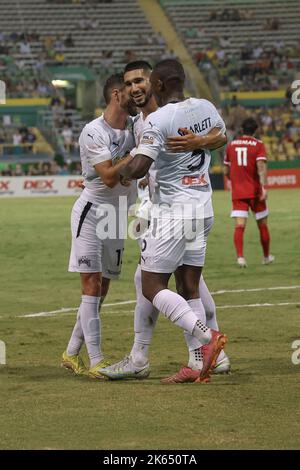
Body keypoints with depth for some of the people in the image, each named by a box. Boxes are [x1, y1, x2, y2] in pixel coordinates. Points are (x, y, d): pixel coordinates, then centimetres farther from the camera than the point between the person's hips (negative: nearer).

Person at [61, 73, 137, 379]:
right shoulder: (94, 133, -16)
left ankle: (72, 354, 18)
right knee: (92, 286, -10)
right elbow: (109, 176, -21)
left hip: (117, 215, 7)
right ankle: (95, 361, -10)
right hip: (91, 213, -7)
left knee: (101, 291, 8)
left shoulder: (135, 128, 6)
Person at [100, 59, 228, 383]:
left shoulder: (158, 119, -15)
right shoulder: (207, 108, 7)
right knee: (189, 287, 9)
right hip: (204, 207, 8)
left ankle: (207, 336, -20)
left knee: (152, 287, -3)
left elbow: (137, 169, -24)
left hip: (172, 209, -7)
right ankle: (200, 363, 4)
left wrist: (121, 169, -2)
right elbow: (221, 138, 29)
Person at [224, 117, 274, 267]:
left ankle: (240, 256, -25)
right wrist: (263, 187, -25)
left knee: (239, 226, -6)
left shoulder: (231, 145, 8)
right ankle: (266, 257, 26)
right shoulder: (258, 145, -3)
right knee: (262, 225, 14)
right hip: (255, 192, -2)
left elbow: (226, 171, 16)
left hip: (237, 193, 2)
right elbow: (261, 166, -18)